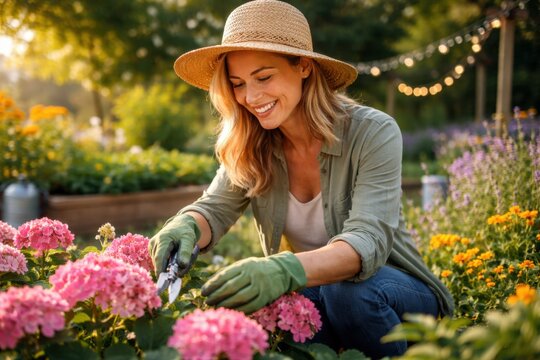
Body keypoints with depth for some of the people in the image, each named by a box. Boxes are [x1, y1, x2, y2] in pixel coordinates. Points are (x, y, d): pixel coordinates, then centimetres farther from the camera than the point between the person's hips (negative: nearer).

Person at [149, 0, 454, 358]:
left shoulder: (373, 134, -21)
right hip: (311, 290, 3)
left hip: (389, 285, -3)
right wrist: (185, 227, -34)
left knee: (350, 292, -36)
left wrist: (286, 271, -52)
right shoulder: (252, 148, -6)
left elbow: (367, 241, -32)